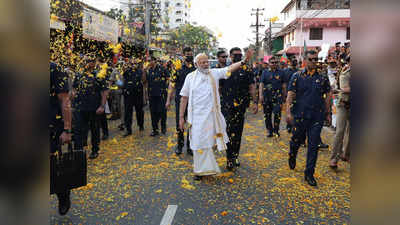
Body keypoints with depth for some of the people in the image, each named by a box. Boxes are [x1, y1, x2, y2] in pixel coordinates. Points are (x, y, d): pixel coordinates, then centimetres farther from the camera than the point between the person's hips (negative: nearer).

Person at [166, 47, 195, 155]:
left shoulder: (197, 69, 4)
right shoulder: (178, 68, 2)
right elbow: (172, 84, 1)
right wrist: (168, 100, -3)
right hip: (180, 100, -1)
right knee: (179, 123, 7)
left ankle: (190, 146, 20)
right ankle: (180, 145, 23)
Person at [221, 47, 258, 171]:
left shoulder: (247, 70, 6)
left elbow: (252, 87, 5)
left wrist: (255, 102, -5)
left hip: (241, 106, 1)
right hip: (227, 106, -1)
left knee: (238, 132, 9)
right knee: (228, 131, -7)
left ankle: (235, 156, 23)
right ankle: (230, 159, 1)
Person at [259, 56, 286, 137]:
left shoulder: (281, 72, 9)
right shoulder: (265, 72, 5)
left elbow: (283, 85, 14)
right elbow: (261, 84, -3)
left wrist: (284, 95, 13)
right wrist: (260, 95, -14)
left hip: (278, 96, 0)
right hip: (267, 96, 1)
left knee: (277, 113, -13)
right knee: (267, 115, 6)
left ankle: (276, 130, 4)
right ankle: (270, 131, 20)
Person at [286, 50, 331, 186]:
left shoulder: (322, 78, 7)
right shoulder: (297, 77, 1)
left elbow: (327, 97, 14)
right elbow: (290, 95, -4)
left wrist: (327, 113, 13)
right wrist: (288, 112, -13)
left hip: (317, 117, 2)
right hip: (300, 115, -1)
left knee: (313, 146, 3)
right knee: (297, 140, 12)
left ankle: (309, 174, 14)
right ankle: (292, 157, 45)